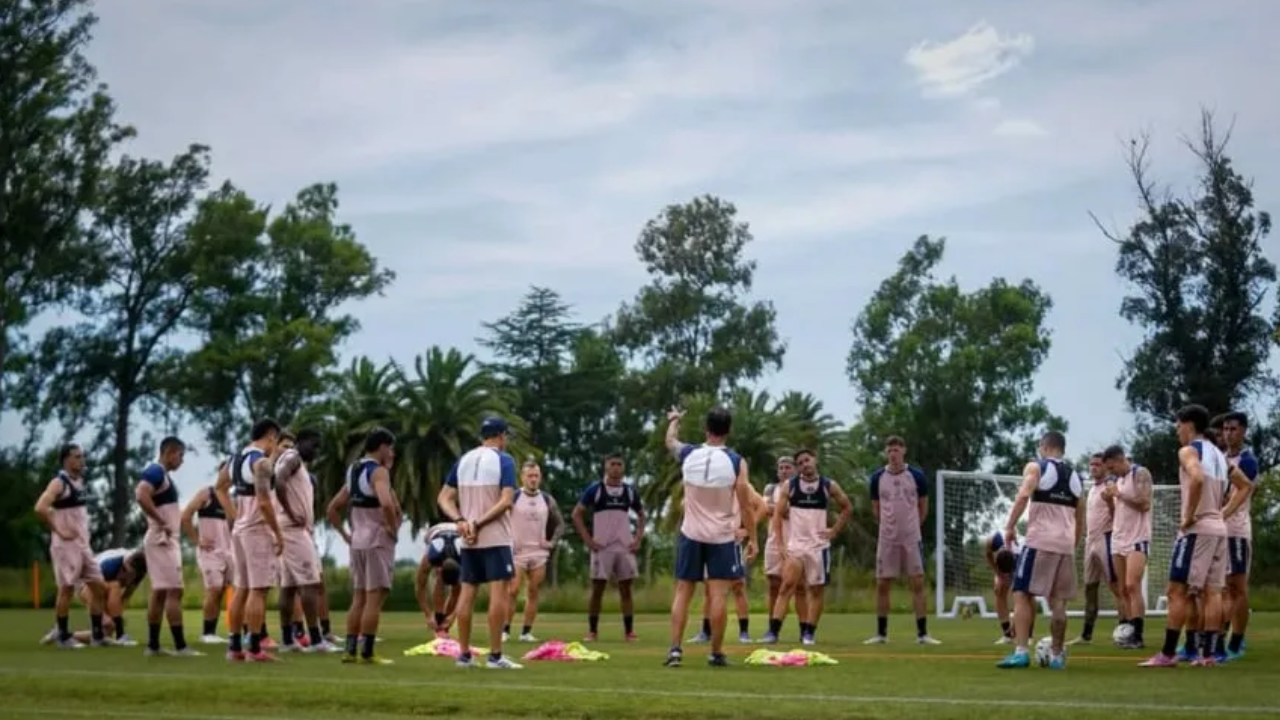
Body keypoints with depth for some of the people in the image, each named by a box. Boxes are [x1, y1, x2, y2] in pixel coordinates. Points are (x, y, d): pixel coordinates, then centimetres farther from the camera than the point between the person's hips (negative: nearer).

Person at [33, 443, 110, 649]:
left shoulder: (82, 482, 13)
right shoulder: (59, 483, -13)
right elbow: (40, 508, -26)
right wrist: (59, 531, -21)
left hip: (83, 544, 8)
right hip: (65, 545, -8)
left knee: (98, 587, 7)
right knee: (67, 589, -4)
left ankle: (98, 634, 13)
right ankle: (63, 636, 5)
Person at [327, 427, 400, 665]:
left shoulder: (354, 472, 15)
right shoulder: (378, 471, -12)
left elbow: (333, 508, 20)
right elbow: (386, 503, -31)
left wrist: (345, 534, 19)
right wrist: (393, 528, -18)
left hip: (357, 540, 8)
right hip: (378, 540, -8)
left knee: (359, 597, 12)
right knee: (375, 597, -6)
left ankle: (350, 650, 11)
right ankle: (366, 653, -7)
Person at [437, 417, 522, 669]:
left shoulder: (463, 460, 11)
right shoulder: (504, 460, -6)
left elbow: (445, 499, 8)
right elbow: (506, 501, -17)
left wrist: (460, 521, -5)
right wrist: (479, 523, -15)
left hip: (468, 540, 6)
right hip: (496, 538, -6)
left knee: (467, 592, 8)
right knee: (499, 592, -4)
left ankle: (464, 654, 10)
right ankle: (495, 655, -7)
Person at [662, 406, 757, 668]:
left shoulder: (687, 455, -3)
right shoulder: (736, 462, -10)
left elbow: (670, 440, 22)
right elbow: (746, 507, -8)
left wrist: (674, 420, 42)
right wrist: (752, 539, 1)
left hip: (691, 534, 2)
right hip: (722, 536, -2)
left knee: (682, 591, 8)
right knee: (718, 594, 0)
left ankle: (675, 649, 2)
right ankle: (716, 653, 3)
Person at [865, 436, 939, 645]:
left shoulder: (916, 475, -3)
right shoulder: (877, 478, 1)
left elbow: (923, 506, 8)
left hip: (911, 538, -2)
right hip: (886, 539, 2)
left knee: (917, 584, -4)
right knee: (882, 585, 3)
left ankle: (923, 634, -2)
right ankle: (881, 633, 12)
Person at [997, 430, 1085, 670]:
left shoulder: (1036, 467, 3)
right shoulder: (1075, 477, 20)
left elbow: (1024, 495, -16)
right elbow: (1080, 519, 23)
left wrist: (1010, 526, -13)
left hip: (1040, 541, -5)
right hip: (1066, 543, 5)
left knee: (1022, 594, -2)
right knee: (1058, 600, 10)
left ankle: (1021, 652, -12)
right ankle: (1057, 655, 12)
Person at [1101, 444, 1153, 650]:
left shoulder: (1140, 474, -6)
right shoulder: (1118, 480, 18)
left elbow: (1144, 504, -16)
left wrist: (1119, 494, -15)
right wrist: (1109, 500, 4)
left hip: (1137, 539, -8)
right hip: (1118, 540, 8)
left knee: (1132, 586, -17)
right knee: (1122, 591, 4)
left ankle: (1138, 636, -19)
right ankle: (1126, 633, 5)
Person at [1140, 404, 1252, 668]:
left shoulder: (1188, 451, -8)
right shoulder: (1218, 455, 17)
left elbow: (1197, 478, -29)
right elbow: (1245, 486, 25)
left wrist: (1189, 516, -21)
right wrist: (1224, 513, 16)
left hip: (1197, 529, -8)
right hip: (1218, 528, 8)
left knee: (1177, 590, -6)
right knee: (1211, 592, 6)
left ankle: (1168, 654, -8)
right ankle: (1208, 653, 3)